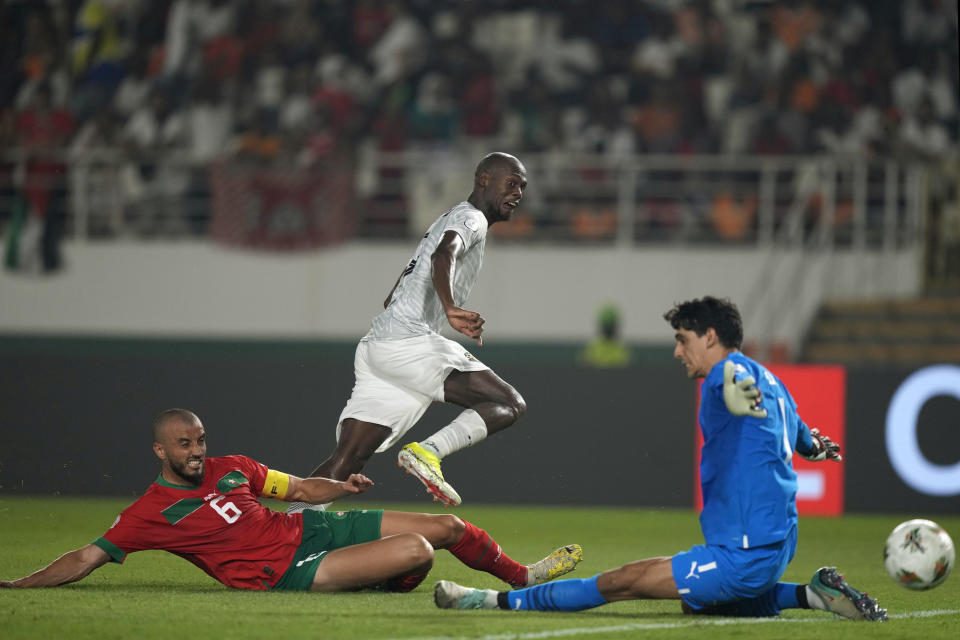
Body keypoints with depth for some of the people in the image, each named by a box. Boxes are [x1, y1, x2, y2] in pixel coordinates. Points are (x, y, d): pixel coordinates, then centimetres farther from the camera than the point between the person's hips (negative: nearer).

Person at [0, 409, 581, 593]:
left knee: (448, 527, 8)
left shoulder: (230, 469, 9)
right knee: (419, 549, -25)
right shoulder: (151, 513, -8)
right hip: (289, 571, -7)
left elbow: (300, 487, 17)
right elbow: (87, 558, -8)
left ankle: (524, 575, 33)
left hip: (314, 525, 7)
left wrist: (345, 487, 0)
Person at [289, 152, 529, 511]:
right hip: (409, 341, -9)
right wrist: (450, 309, -40)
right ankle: (429, 452, -26)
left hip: (374, 347, 9)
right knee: (509, 404, -10)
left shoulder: (444, 221, 31)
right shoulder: (471, 218, 1)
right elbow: (444, 256, -24)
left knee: (346, 461, 1)